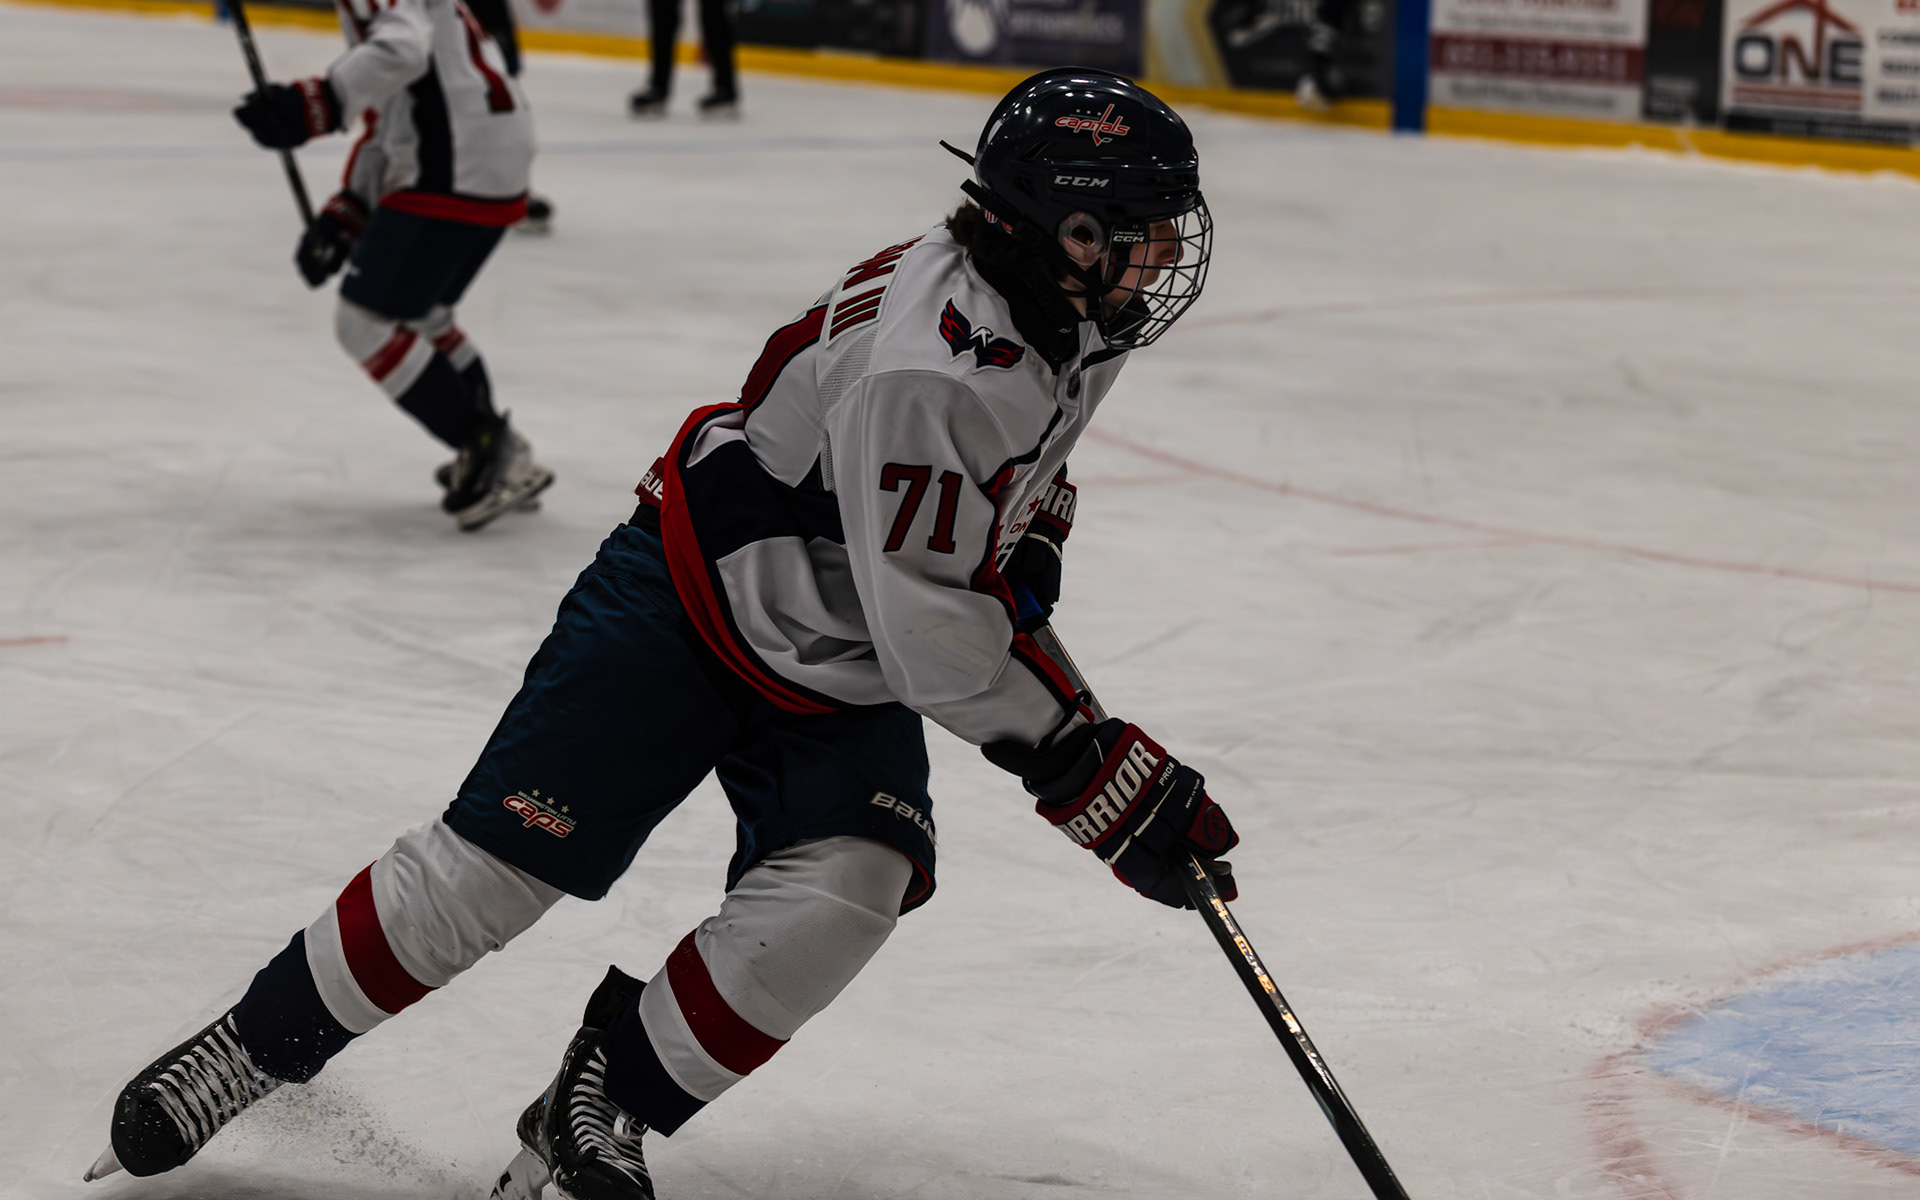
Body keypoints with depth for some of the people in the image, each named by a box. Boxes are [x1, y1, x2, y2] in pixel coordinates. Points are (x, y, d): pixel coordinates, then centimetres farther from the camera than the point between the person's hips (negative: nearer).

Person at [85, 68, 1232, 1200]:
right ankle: (255, 1045, 16)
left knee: (845, 894, -18)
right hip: (696, 597, -7)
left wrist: (1028, 530, 6)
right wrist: (1109, 782, -30)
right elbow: (933, 638, -33)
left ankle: (603, 1104, 0)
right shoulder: (931, 365, -33)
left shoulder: (1074, 313, -6)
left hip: (843, 671, 7)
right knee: (495, 863, -5)